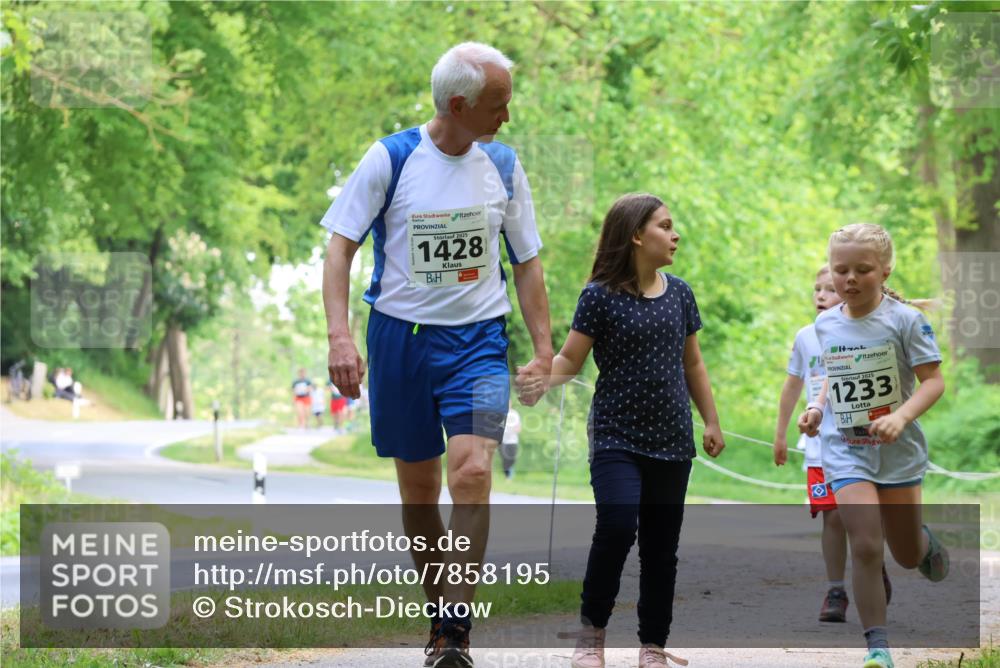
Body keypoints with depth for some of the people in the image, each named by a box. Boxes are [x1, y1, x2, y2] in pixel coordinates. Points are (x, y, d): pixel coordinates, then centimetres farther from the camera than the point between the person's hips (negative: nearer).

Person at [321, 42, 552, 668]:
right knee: (418, 489, 7)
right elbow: (341, 245, -4)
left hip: (478, 340, 1)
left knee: (472, 473, -19)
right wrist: (340, 335, -15)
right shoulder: (391, 159, -5)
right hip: (401, 335, -1)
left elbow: (527, 262, 12)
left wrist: (545, 350, 7)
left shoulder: (503, 165, 4)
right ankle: (440, 611, 25)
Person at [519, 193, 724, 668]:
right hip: (617, 438, -5)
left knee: (661, 547, 6)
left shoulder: (678, 293, 8)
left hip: (672, 443, 5)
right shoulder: (601, 295, -6)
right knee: (616, 527, -21)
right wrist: (539, 379, -25)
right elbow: (571, 359, -5)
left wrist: (711, 422, 17)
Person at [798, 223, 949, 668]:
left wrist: (901, 417, -27)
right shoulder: (825, 325, 3)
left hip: (898, 451, -1)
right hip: (845, 451, 1)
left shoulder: (905, 320, -10)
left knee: (906, 555, 11)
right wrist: (817, 407, 2)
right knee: (866, 548, -14)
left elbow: (934, 381, -11)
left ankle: (926, 542, 50)